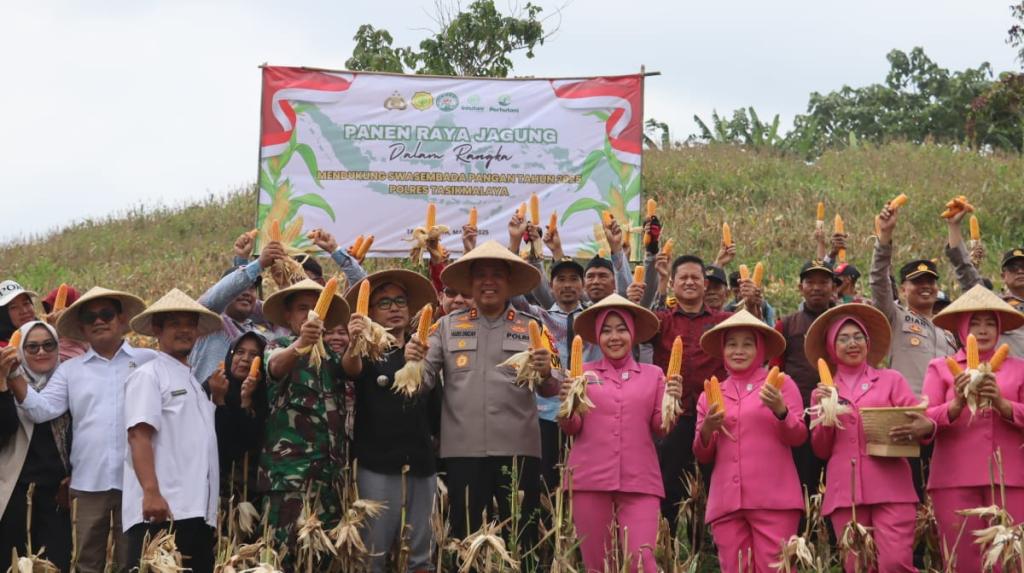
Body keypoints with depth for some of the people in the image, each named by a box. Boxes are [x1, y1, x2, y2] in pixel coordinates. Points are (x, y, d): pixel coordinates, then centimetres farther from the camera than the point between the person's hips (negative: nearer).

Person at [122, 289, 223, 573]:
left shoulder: (196, 381, 23)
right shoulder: (148, 375, -1)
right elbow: (139, 435, -12)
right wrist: (151, 493, -23)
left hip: (198, 512, 8)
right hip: (162, 511, -8)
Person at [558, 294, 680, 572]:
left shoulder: (653, 374, 10)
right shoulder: (584, 372, 8)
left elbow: (660, 429, 8)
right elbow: (572, 428, 6)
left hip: (639, 481, 0)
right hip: (590, 478, 1)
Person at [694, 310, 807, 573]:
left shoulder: (780, 383, 8)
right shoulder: (711, 395, 16)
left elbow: (798, 438, 1)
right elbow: (703, 456, 17)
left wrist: (779, 410, -17)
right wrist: (707, 429, -4)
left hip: (773, 499, -3)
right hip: (726, 501, 3)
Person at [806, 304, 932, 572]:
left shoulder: (891, 380, 11)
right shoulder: (824, 392, 16)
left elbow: (918, 423, 5)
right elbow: (821, 451, 14)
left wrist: (924, 428, -19)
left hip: (890, 488, -2)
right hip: (845, 492, 2)